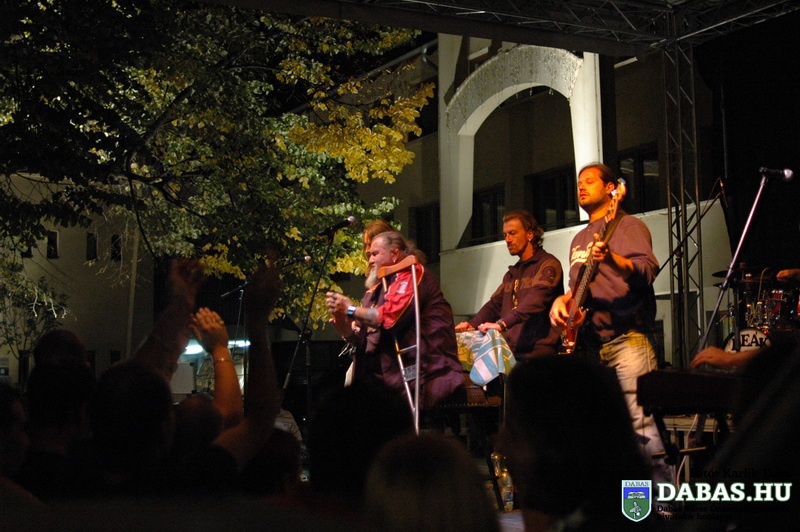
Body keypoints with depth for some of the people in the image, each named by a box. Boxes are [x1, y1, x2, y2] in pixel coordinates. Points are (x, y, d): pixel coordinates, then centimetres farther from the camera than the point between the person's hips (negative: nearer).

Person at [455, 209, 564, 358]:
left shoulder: (548, 265, -3)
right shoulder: (512, 273, 24)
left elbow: (535, 300, -19)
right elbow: (495, 303, 18)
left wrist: (502, 323, -31)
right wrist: (472, 323, -2)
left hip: (536, 352, -7)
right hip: (510, 350, 7)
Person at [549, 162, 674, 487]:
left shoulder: (627, 226, 1)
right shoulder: (580, 239, 24)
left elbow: (648, 270, -14)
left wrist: (612, 260, -32)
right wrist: (563, 300, 7)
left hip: (627, 337, -8)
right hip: (591, 340, 8)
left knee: (641, 420, -15)